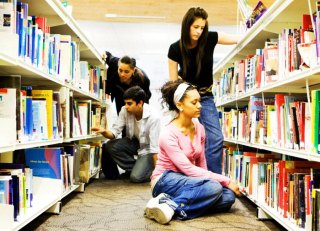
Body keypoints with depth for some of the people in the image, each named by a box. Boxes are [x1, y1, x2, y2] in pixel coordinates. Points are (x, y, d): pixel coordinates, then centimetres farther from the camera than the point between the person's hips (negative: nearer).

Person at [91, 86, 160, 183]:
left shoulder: (153, 117, -29)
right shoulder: (125, 111, -17)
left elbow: (155, 148, -28)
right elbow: (114, 132, -12)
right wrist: (104, 132, -35)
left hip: (147, 148, -6)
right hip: (134, 142, 6)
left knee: (136, 177, -24)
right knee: (109, 146, -19)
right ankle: (135, 168, -2)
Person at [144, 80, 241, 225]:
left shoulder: (199, 128, 1)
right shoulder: (168, 134, -20)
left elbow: (201, 162, 12)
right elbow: (188, 169, -24)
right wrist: (225, 181, -24)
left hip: (187, 180, 8)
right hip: (166, 181, -8)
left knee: (228, 197, -18)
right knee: (214, 187, -31)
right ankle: (170, 205, -25)